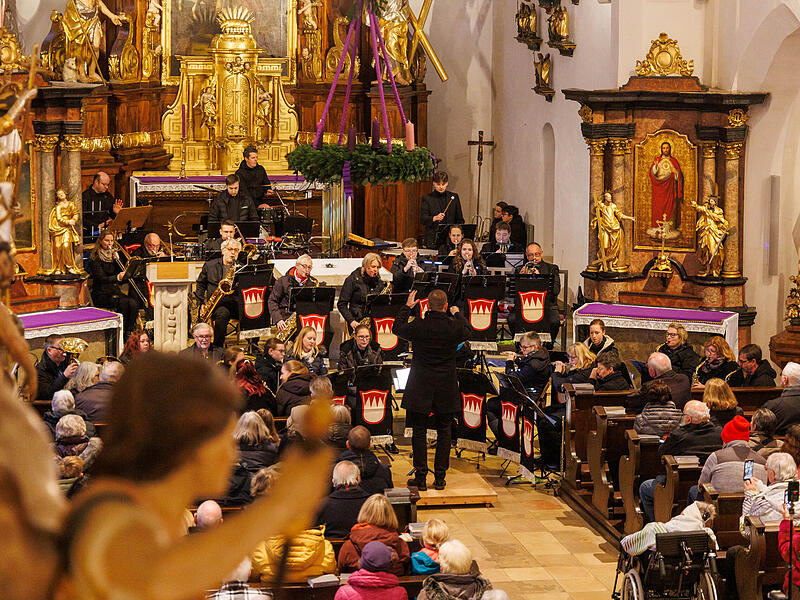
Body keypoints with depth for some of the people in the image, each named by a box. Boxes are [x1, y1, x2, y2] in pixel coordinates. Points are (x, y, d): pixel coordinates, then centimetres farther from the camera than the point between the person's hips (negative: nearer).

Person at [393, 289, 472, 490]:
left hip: (420, 388, -1)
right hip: (446, 389, 1)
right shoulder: (454, 327, -11)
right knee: (444, 432, 10)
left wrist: (407, 307, 20)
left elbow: (397, 329, 8)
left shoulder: (418, 326, -13)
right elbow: (467, 332, 14)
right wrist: (458, 314, 31)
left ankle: (421, 476, 7)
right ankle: (440, 477, 11)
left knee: (419, 432, 7)